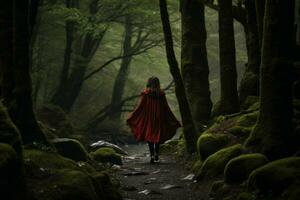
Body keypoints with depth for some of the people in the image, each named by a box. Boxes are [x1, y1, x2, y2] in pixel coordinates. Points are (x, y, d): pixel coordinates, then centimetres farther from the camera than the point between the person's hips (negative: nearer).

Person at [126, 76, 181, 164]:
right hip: (159, 117, 1)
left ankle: (152, 155, -5)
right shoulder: (161, 94, -1)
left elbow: (140, 106, -8)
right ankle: (156, 153, 12)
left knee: (149, 136, 6)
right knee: (158, 135, 19)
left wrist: (131, 118, -3)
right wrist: (174, 121, 6)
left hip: (148, 118, -1)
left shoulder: (145, 93, -5)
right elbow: (166, 108, 0)